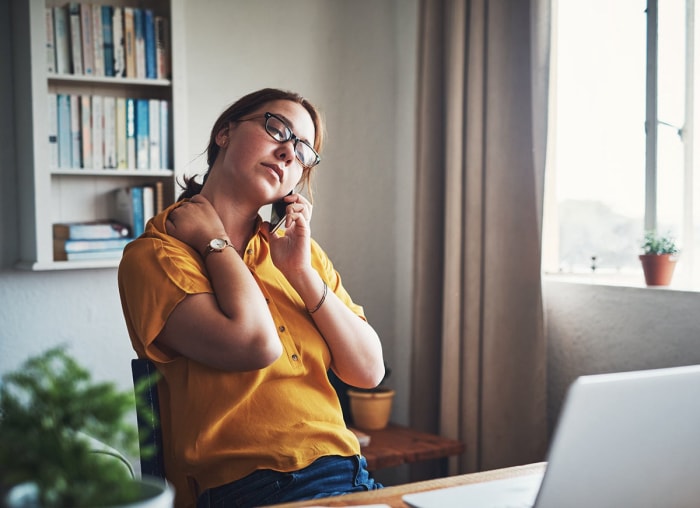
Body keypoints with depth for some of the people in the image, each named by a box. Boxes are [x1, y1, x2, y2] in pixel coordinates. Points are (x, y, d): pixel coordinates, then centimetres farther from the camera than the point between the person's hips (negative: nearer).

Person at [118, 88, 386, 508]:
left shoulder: (301, 251, 17)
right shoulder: (155, 254, -1)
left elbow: (369, 371, 8)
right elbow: (255, 345, -16)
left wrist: (300, 272, 1)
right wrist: (214, 242, -3)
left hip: (350, 474, 5)